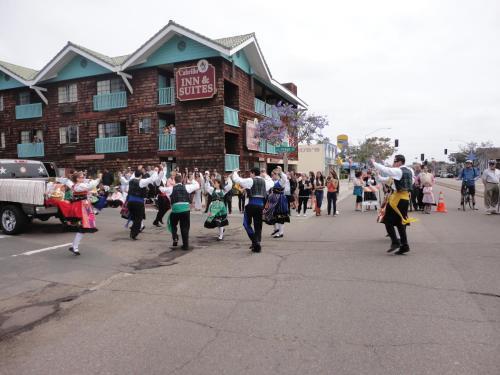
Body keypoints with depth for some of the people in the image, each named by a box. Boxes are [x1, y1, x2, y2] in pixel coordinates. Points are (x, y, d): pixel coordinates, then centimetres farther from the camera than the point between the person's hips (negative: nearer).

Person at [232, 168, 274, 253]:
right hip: (261, 205, 5)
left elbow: (236, 179, -3)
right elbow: (271, 183, 35)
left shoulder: (251, 181, -2)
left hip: (252, 204, -5)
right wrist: (266, 176, 43)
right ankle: (257, 245, 12)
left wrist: (235, 172, 15)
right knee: (258, 225, 11)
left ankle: (255, 241, -7)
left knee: (247, 223, 8)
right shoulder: (264, 181, 13)